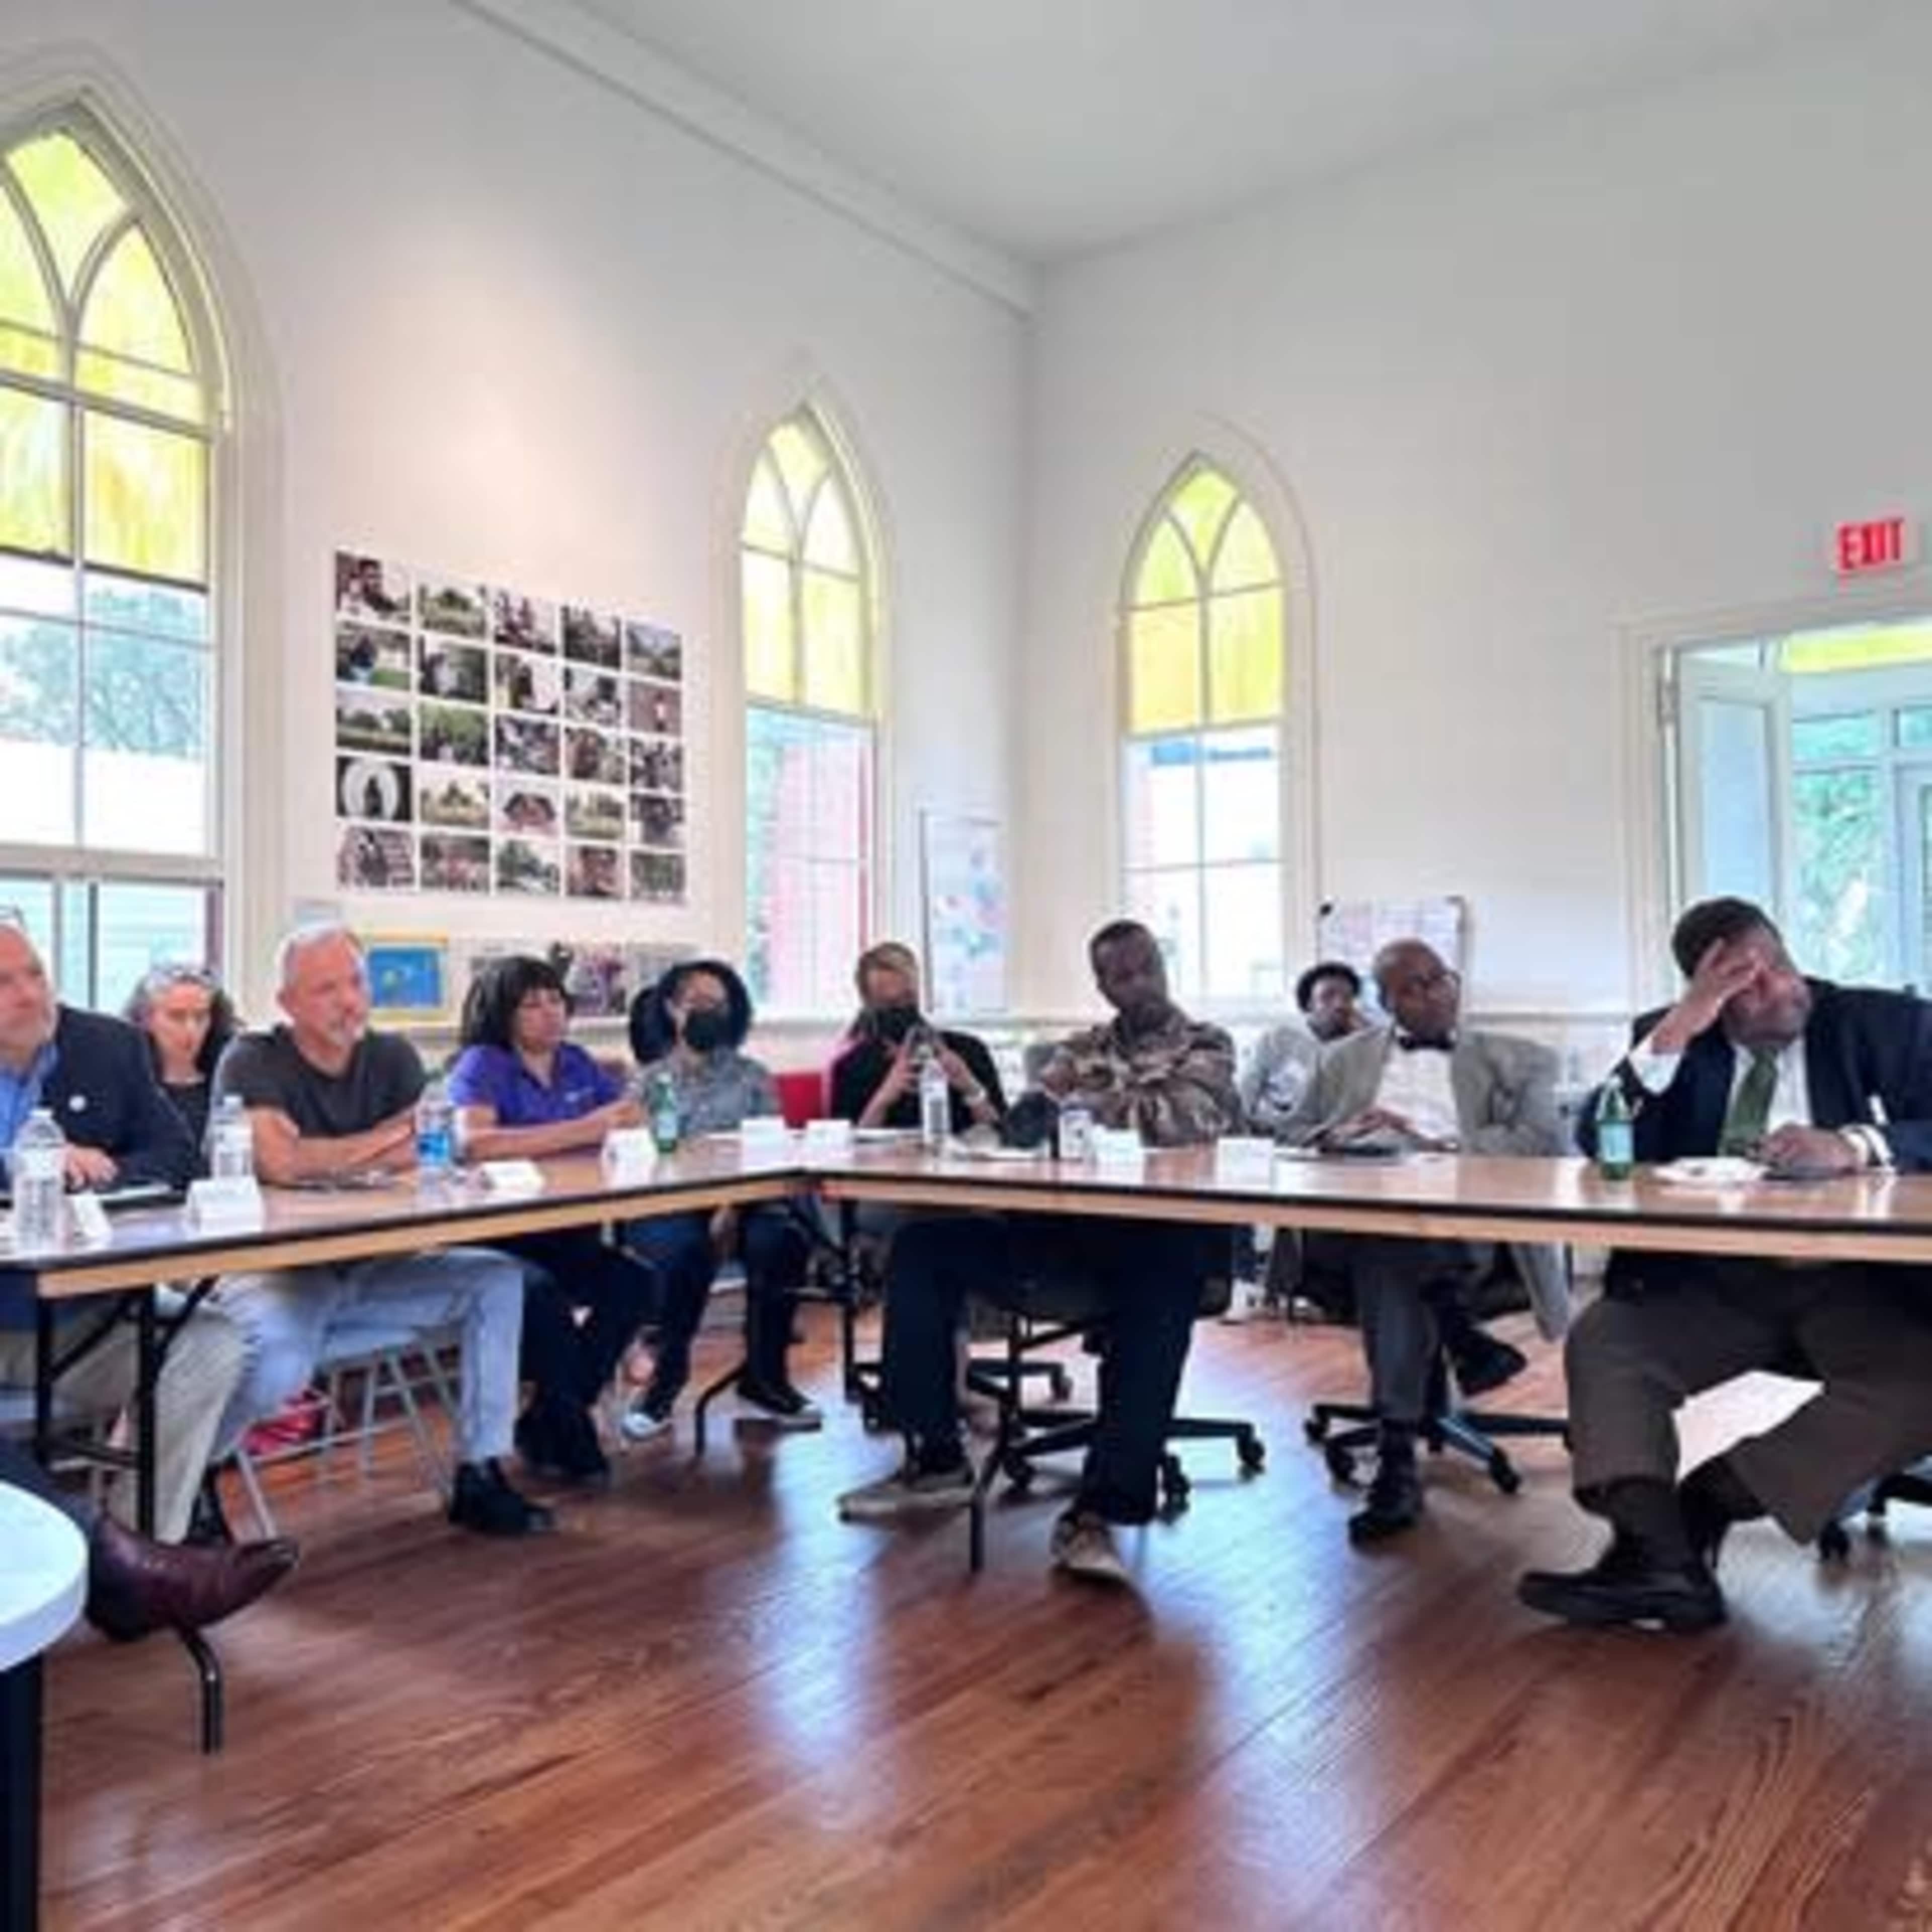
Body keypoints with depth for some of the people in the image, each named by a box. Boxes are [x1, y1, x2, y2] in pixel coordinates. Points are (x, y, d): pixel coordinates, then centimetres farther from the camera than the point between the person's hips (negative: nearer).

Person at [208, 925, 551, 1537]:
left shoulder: (392, 1057, 7)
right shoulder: (252, 1061, -8)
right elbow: (278, 1163, -24)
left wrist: (321, 1157, -12)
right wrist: (381, 1139, -12)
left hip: (373, 1264, 6)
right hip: (278, 1267, -5)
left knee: (498, 1281, -10)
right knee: (279, 1360, -35)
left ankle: (479, 1476, -3)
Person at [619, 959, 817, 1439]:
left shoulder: (752, 1077, 17)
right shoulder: (648, 1081, 13)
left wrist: (733, 1209, -15)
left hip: (745, 1202, 2)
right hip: (667, 1209, -2)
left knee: (782, 1239, -30)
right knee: (689, 1250, -35)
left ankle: (765, 1376, -12)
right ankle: (665, 1379, -14)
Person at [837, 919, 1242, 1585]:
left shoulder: (1206, 1048, 9)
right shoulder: (1079, 1051, 22)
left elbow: (1189, 1119, -11)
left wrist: (1086, 1103, -6)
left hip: (1157, 1231, -5)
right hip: (1063, 1219, 5)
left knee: (1158, 1300, -40)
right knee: (923, 1246, -11)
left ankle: (1098, 1511, -37)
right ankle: (935, 1459, -7)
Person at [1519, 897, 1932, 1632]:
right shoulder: (1670, 1041, 10)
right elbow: (1600, 1147, -3)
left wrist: (1854, 1145, -25)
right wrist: (1674, 1031, -12)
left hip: (1856, 1279, -2)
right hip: (1713, 1279, 2)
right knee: (1600, 1340, -22)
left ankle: (1706, 1500, -20)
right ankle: (1660, 1556, -34)